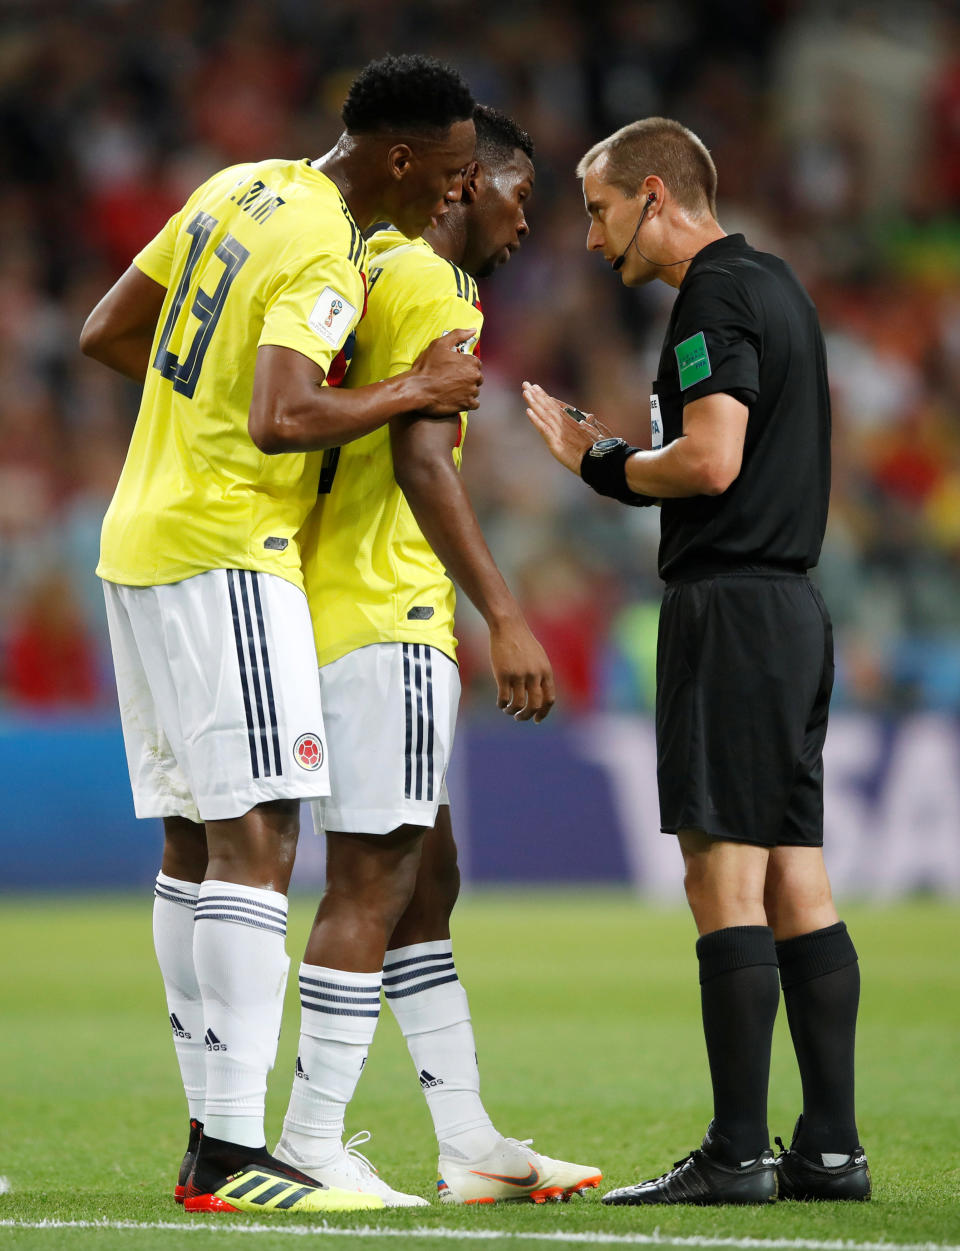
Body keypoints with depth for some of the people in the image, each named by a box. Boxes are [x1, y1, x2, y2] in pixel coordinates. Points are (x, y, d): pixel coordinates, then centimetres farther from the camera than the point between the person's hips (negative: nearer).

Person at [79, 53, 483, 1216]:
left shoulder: (238, 190, 11)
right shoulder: (325, 256, -16)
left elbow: (106, 334, 18)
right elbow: (282, 422, -29)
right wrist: (414, 390, -16)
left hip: (141, 542, 10)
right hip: (223, 553, -10)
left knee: (194, 842, 10)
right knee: (256, 839, -12)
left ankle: (211, 1132, 13)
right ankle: (233, 1154, -17)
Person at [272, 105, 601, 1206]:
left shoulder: (363, 270, 19)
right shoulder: (432, 287, -10)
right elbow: (419, 463, -21)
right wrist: (504, 617, -22)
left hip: (333, 611, 10)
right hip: (384, 619, -10)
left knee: (427, 880, 12)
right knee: (373, 884, -7)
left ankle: (468, 1144, 15)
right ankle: (312, 1144, -6)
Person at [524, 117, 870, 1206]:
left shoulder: (716, 297, -10)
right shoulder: (774, 284, 20)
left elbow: (710, 462, -21)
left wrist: (607, 467, -3)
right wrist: (605, 456, 16)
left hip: (729, 606, -10)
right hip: (791, 602, 10)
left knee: (725, 880, -9)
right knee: (795, 881, 8)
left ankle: (737, 1153, -10)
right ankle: (831, 1148, 7)